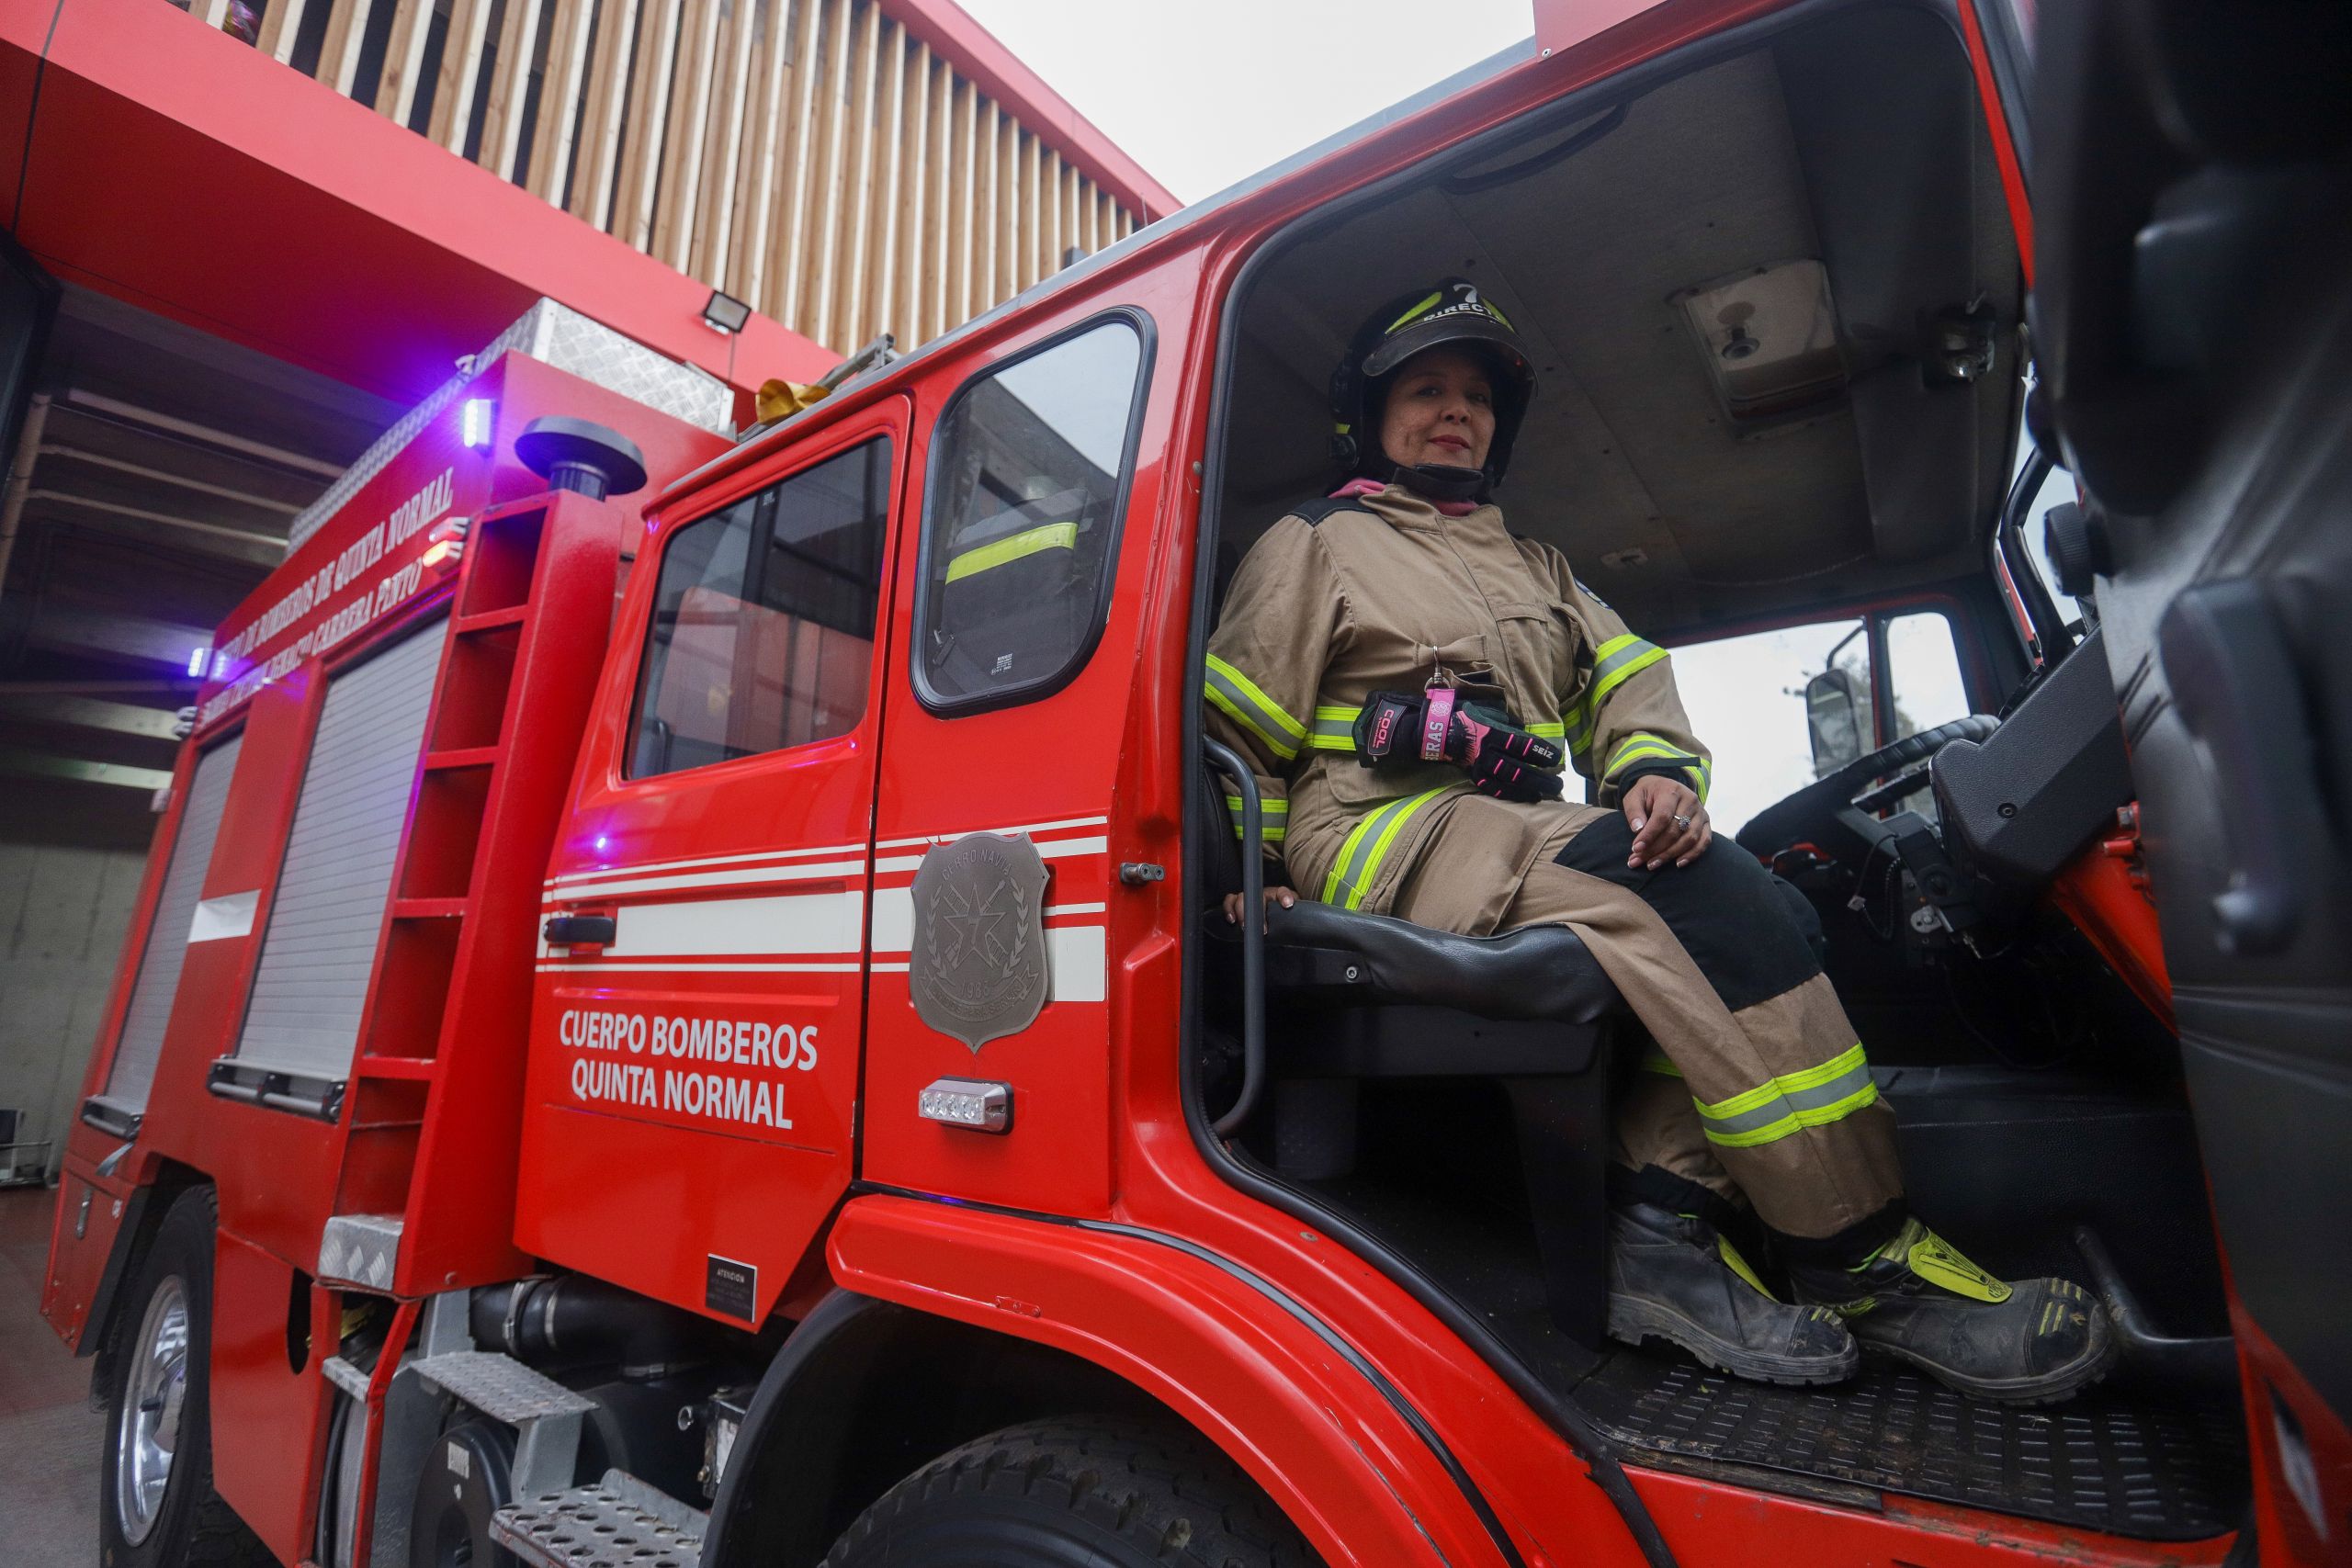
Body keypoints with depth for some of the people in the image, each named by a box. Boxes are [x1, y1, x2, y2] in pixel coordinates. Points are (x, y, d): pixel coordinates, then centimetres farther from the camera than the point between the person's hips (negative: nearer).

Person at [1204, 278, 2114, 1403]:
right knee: (1691, 889, -25)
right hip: (1380, 838, -6)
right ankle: (1859, 1262, -17)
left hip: (1511, 836, 7)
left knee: (1740, 912, -18)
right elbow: (1233, 741, 3)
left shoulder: (1537, 571, 29)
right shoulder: (1314, 547, 11)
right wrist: (1262, 887, -8)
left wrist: (1657, 769, -9)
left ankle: (1665, 1216, -19)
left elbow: (1627, 685, 14)